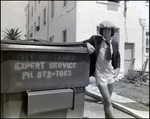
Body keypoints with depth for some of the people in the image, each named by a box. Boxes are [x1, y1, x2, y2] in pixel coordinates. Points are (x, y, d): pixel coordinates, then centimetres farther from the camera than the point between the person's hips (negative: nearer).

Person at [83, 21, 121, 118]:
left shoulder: (115, 43, 4)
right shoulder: (95, 39, -8)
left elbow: (118, 56, 17)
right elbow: (84, 43, -1)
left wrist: (118, 68, 4)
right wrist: (88, 44, -23)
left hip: (111, 74, 5)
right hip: (100, 74, -4)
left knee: (107, 100, 19)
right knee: (108, 101, -6)